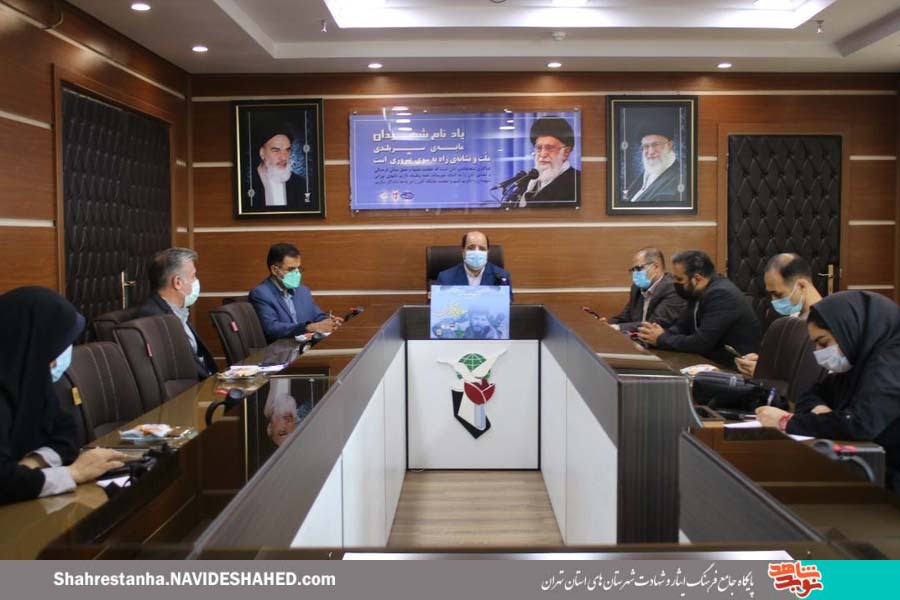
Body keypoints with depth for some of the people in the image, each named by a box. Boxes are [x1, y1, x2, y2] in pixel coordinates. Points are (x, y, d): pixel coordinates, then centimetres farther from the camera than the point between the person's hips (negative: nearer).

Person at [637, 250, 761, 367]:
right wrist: (663, 333, -12)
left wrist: (661, 339, -14)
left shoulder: (722, 295, -22)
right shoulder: (698, 292, 4)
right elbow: (682, 327, 9)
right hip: (714, 361, 8)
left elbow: (701, 343, -25)